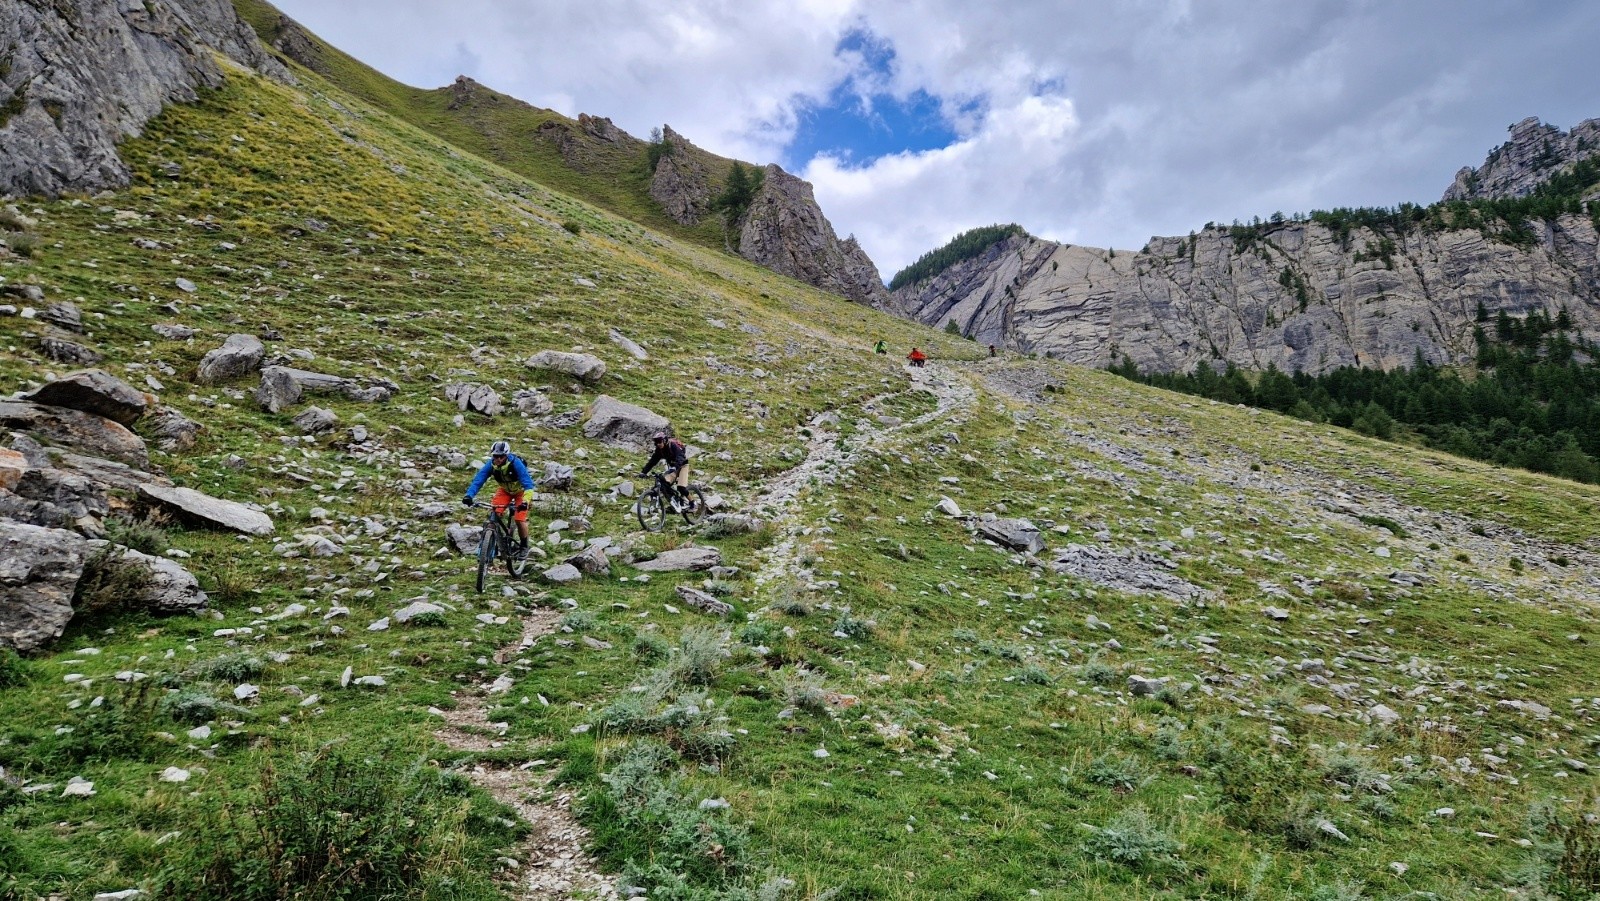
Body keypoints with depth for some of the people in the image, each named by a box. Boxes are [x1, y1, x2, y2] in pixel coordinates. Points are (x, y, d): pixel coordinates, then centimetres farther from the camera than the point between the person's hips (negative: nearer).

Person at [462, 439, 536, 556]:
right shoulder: (490, 464, -25)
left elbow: (528, 484, -38)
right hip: (504, 489, 3)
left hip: (520, 491, -3)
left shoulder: (515, 463, -35)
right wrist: (469, 495, -45)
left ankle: (524, 546, 10)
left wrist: (525, 501, -52)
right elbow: (478, 480, -28)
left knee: (519, 520, -13)